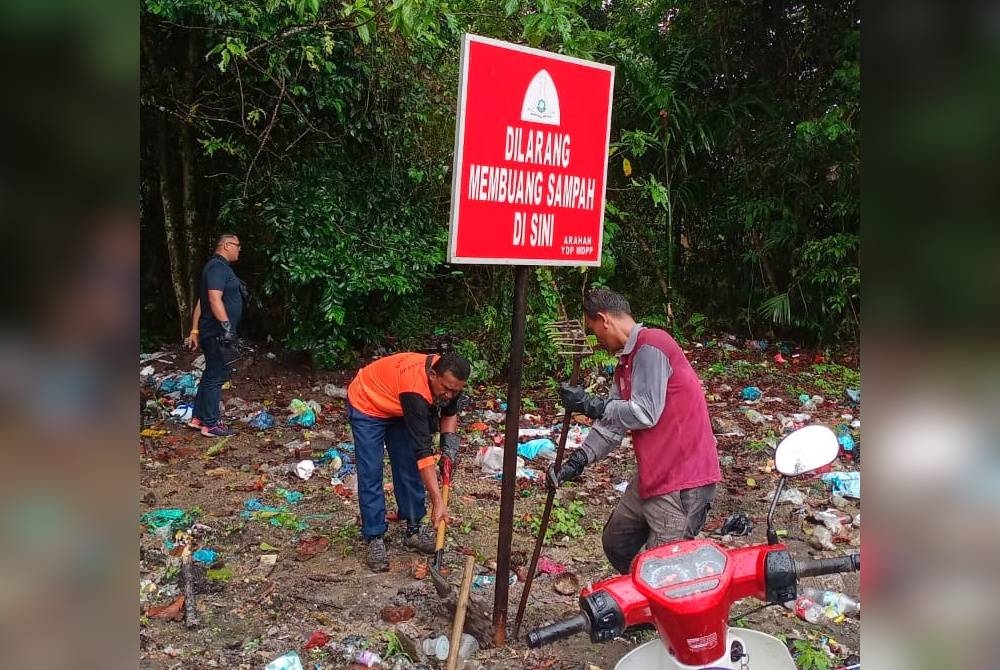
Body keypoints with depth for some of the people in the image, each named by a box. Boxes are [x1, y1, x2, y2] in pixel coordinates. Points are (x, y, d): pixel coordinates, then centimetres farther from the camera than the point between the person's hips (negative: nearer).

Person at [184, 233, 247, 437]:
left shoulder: (220, 267, 18)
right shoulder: (218, 267, -13)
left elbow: (201, 301, 19)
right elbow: (214, 298, -25)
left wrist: (195, 331, 19)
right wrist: (226, 325, -27)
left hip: (214, 332, 11)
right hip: (218, 333, -11)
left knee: (211, 375, 16)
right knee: (216, 377, -5)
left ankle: (197, 418, 24)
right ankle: (211, 425, 2)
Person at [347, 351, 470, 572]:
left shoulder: (448, 379, -20)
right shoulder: (415, 390, -42)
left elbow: (450, 412, 3)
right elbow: (422, 450, -42)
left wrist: (449, 440, -16)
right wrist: (437, 501, -41)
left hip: (398, 409, 7)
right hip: (367, 406, -7)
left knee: (409, 467, 4)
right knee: (370, 474, -9)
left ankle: (414, 529, 15)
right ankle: (374, 539, -1)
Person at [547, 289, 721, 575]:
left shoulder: (650, 346, -16)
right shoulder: (626, 360, 15)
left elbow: (644, 414, -21)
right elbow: (613, 422, 10)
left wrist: (590, 404, -14)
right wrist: (578, 460, 0)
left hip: (683, 477, -10)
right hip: (652, 473, 10)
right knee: (616, 543, 20)